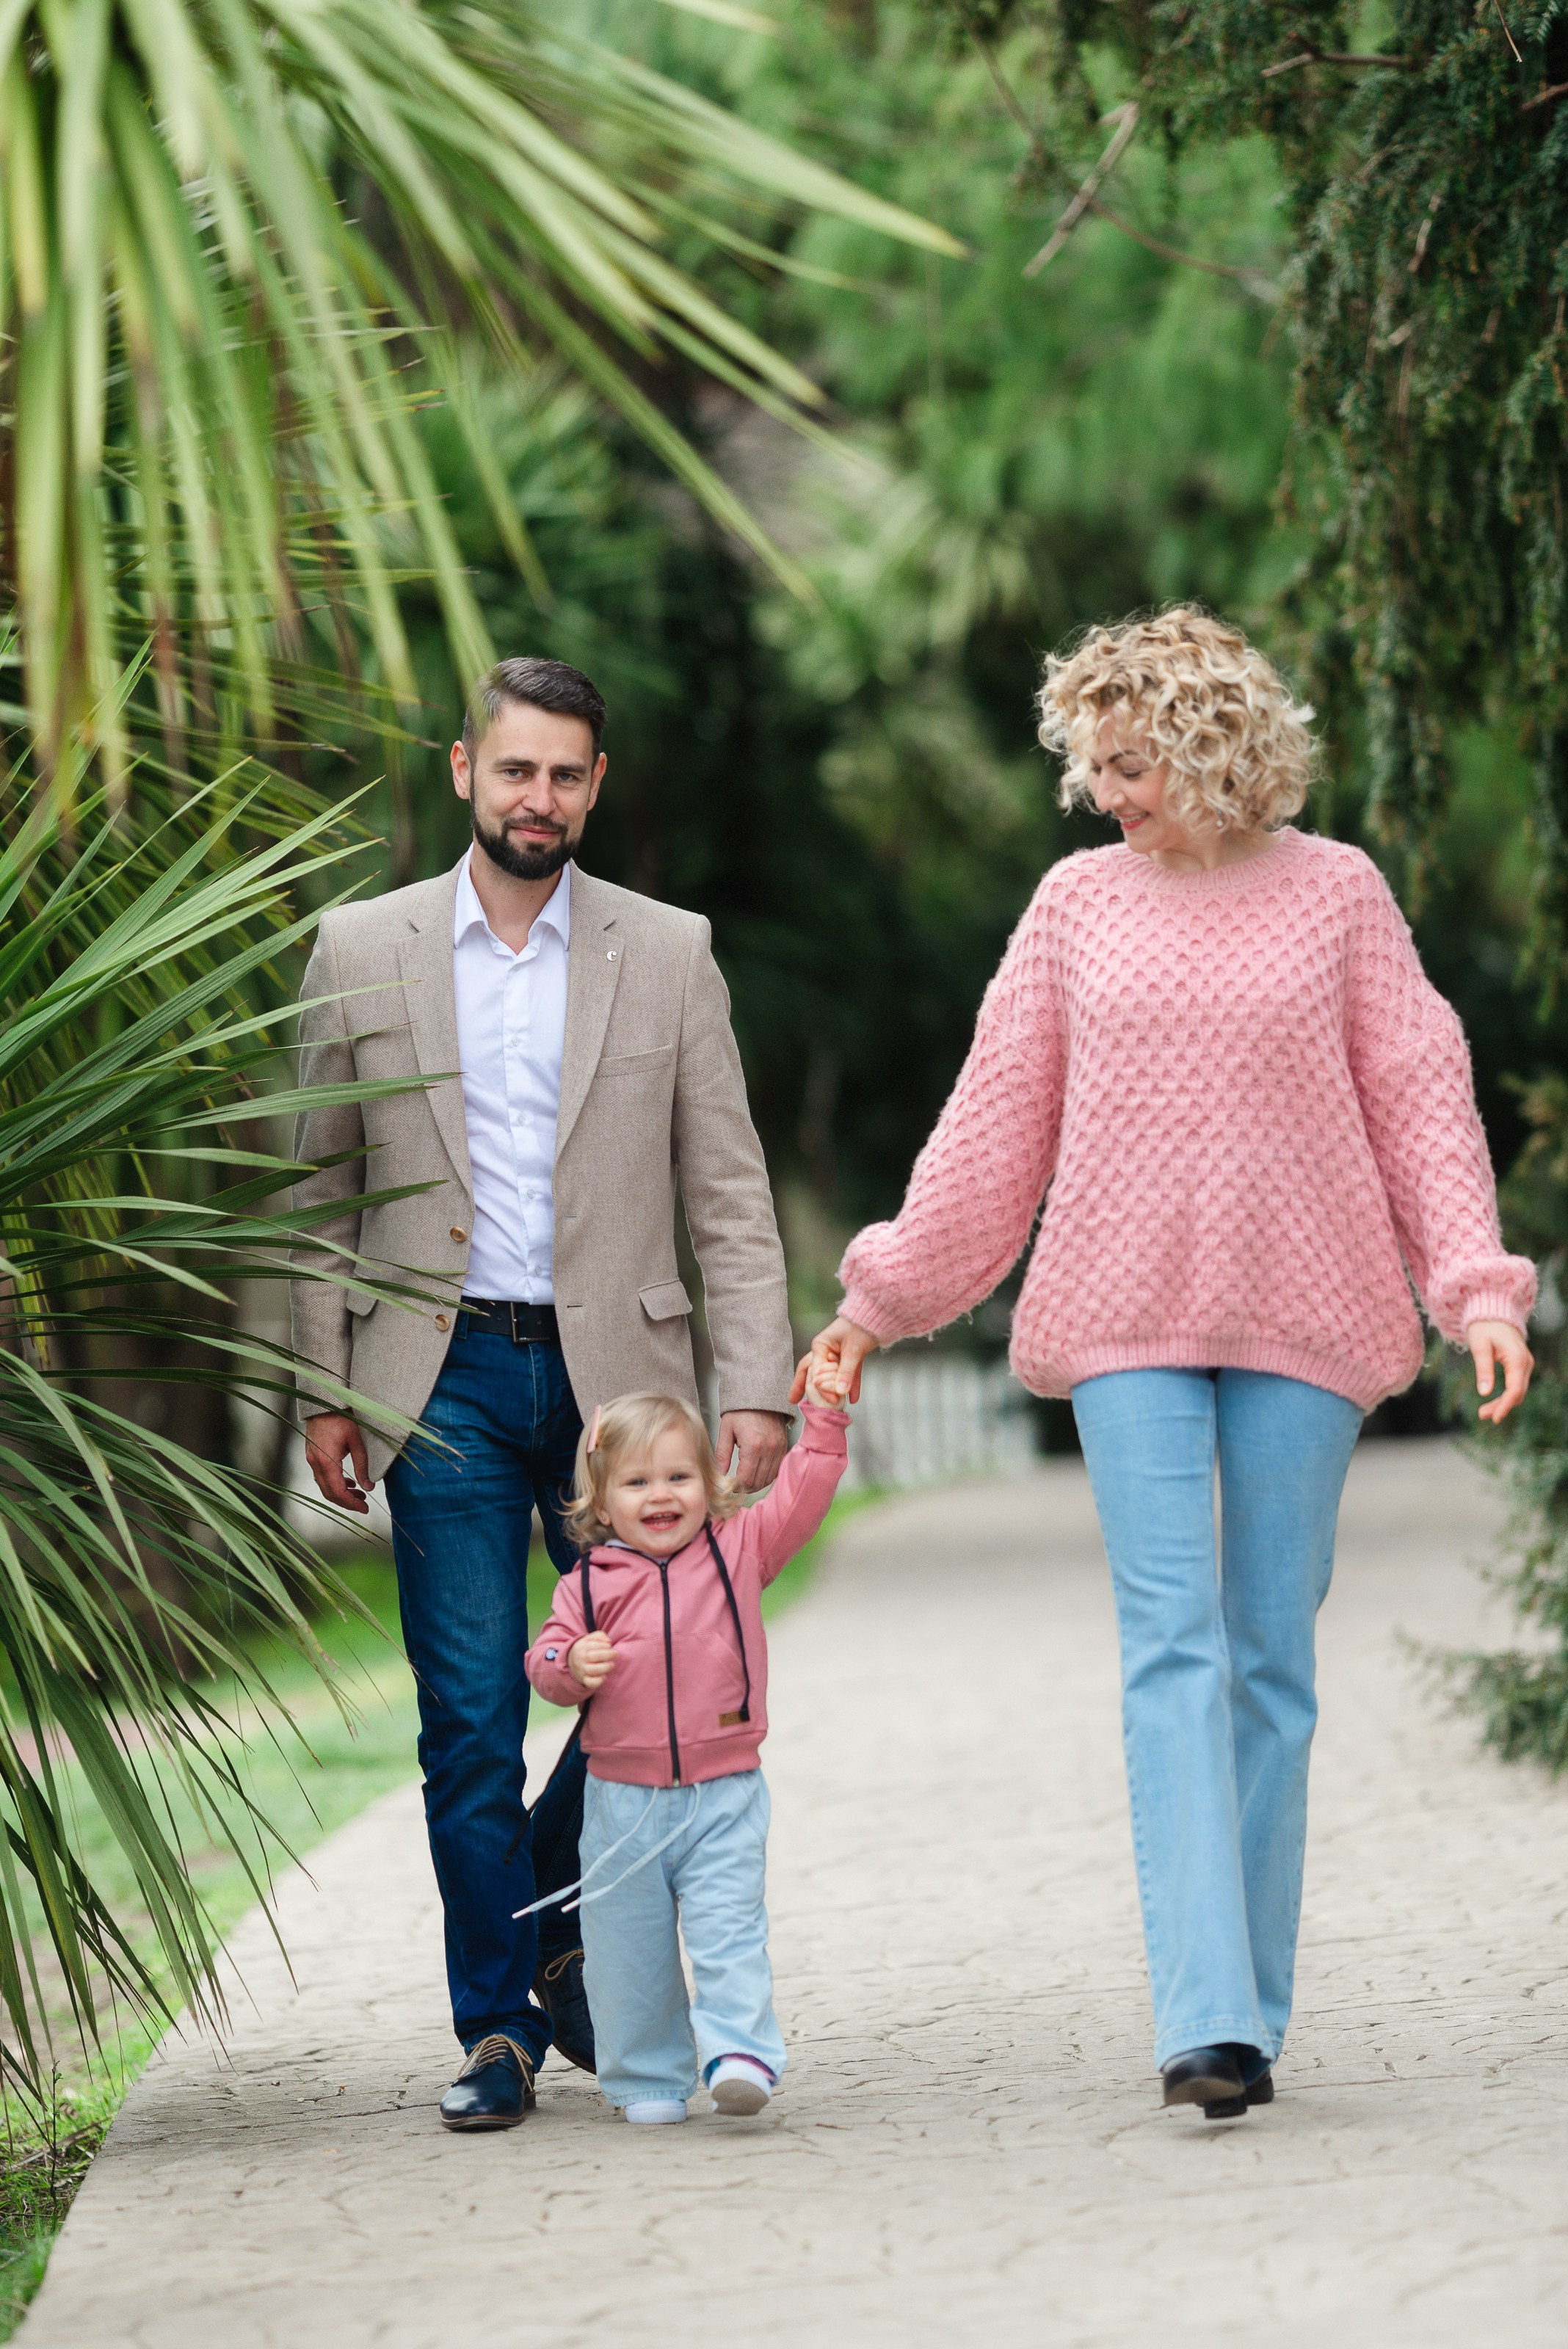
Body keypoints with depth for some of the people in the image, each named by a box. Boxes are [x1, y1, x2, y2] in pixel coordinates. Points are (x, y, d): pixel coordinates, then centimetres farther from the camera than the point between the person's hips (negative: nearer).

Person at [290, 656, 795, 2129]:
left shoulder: (669, 955, 6)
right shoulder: (361, 951, 6)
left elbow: (729, 1194, 4)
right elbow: (322, 1190, 9)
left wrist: (756, 1386, -5)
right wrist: (323, 1391, 3)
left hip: (615, 1375, 1)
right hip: (442, 1383, -1)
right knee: (470, 1721, -3)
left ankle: (561, 1926, 24)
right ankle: (498, 2023, 6)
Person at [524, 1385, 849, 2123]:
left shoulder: (739, 1550, 4)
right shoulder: (588, 1583, 2)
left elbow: (802, 1495, 1)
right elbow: (546, 1659, 3)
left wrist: (824, 1418, -7)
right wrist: (571, 1665, -19)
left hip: (724, 1795, -1)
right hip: (622, 1801, 1)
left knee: (727, 1926, -15)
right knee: (627, 1948, 6)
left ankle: (739, 2053, -18)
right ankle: (648, 2081, 16)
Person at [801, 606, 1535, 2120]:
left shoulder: (1335, 894, 4)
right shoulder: (1078, 904, 8)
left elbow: (1419, 1101, 4)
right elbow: (995, 1123, 13)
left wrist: (1478, 1290, -6)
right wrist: (881, 1301, 12)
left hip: (1300, 1316, 0)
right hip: (1128, 1319, 0)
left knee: (1272, 1657, 3)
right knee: (1171, 1648, -11)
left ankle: (1254, 2009, 12)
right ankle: (1205, 2020, -18)